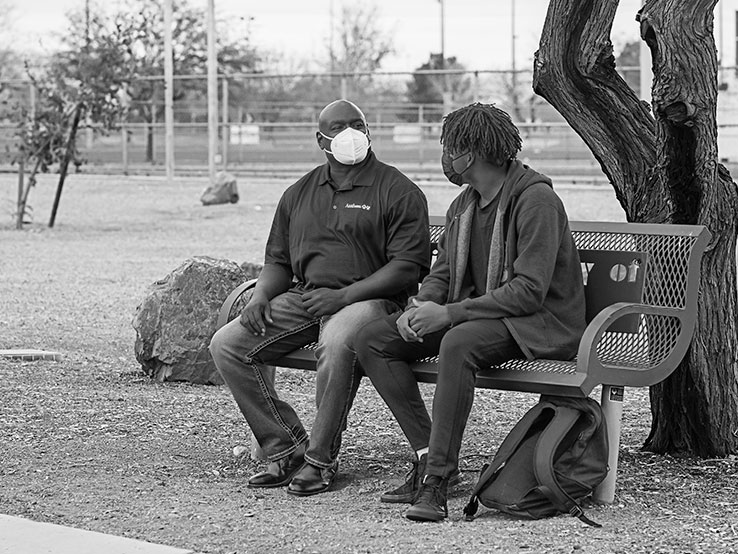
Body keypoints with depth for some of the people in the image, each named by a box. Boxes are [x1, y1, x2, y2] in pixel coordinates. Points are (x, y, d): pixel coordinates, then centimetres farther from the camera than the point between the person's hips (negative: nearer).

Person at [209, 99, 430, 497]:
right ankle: (285, 448, -9)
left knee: (337, 344, -40)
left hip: (366, 298, -6)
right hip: (301, 296, 6)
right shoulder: (299, 194, 19)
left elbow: (408, 267, -8)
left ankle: (321, 459, -24)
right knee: (226, 344, -12)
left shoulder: (398, 192, 0)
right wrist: (261, 297, 0)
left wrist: (344, 295, -17)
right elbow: (278, 261, 23)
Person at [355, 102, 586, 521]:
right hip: (474, 313, 9)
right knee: (373, 341, -7)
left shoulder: (536, 200, -17)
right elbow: (443, 273, 15)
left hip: (537, 324, -9)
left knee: (458, 343, -40)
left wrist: (449, 313, -26)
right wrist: (420, 306, -10)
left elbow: (529, 291, -23)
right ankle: (427, 453, -10)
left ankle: (437, 479, -35)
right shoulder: (463, 206, 12)